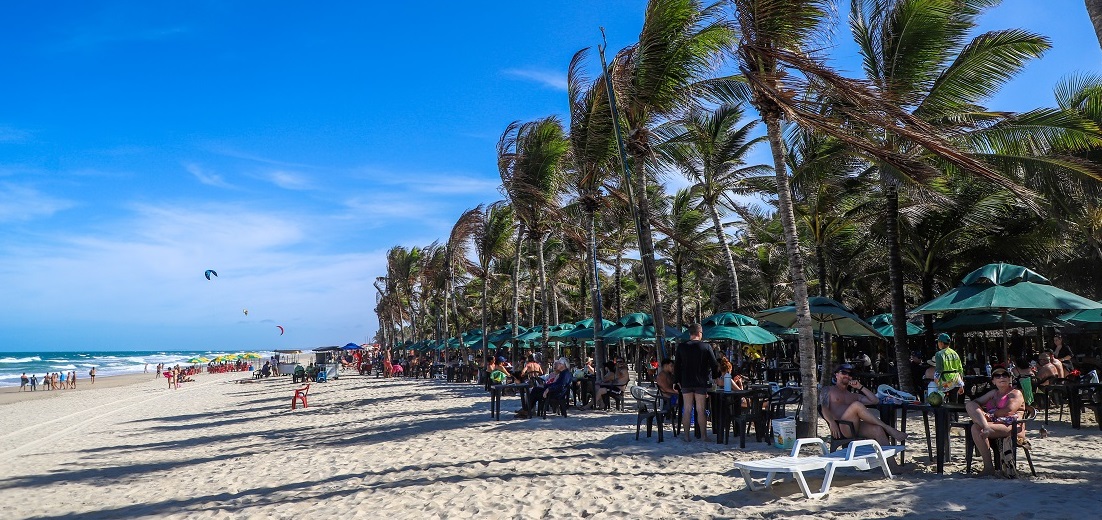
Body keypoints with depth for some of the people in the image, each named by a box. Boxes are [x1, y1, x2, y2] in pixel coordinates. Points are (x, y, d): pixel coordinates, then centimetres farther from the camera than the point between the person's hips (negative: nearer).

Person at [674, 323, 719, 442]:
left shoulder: (681, 347, -1)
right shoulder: (706, 347, -6)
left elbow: (676, 365, 3)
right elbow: (714, 365, -2)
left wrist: (678, 381, 11)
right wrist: (714, 377, 14)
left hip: (686, 383, 1)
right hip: (701, 383, -1)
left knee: (687, 410, 6)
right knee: (700, 410, 3)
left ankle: (687, 436, 8)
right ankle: (704, 436, 6)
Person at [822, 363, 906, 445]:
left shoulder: (853, 396, 31)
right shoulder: (829, 391, 17)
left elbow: (875, 401, 22)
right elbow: (825, 409, 1)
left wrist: (860, 387, 15)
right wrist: (832, 423, -18)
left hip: (856, 427, 5)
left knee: (878, 429, -27)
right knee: (857, 405, -30)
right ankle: (888, 428, -27)